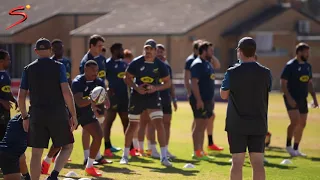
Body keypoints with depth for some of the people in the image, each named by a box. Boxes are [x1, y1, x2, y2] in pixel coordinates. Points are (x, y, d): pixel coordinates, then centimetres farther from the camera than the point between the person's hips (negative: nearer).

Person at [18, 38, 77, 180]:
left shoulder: (28, 69, 6)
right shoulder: (58, 67, -3)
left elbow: (21, 96, 4)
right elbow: (66, 92, -11)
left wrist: (24, 117, 16)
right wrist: (74, 116, -5)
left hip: (37, 115, 2)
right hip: (58, 114, -2)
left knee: (36, 153, 8)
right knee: (67, 147, 12)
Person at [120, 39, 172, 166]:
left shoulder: (160, 65, -7)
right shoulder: (136, 63, -9)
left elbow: (168, 83, 0)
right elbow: (127, 78, -1)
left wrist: (156, 88, -18)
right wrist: (136, 88, -18)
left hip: (153, 97, 0)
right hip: (137, 97, 0)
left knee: (159, 124, -12)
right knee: (132, 125, 7)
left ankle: (164, 157, -8)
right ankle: (125, 155, 23)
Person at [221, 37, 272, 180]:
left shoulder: (232, 73, -10)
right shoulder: (265, 73, -2)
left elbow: (223, 95, 1)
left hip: (237, 125, -2)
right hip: (258, 124, 2)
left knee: (237, 162, 1)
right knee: (258, 163, 3)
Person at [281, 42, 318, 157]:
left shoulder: (308, 66, 11)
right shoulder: (290, 66, -10)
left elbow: (310, 83, 20)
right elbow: (283, 83, -12)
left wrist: (314, 98, 12)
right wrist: (289, 98, -21)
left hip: (302, 99, 7)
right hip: (292, 99, -7)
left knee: (302, 124, 8)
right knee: (295, 121, -20)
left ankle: (296, 149, 18)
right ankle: (288, 145, -5)